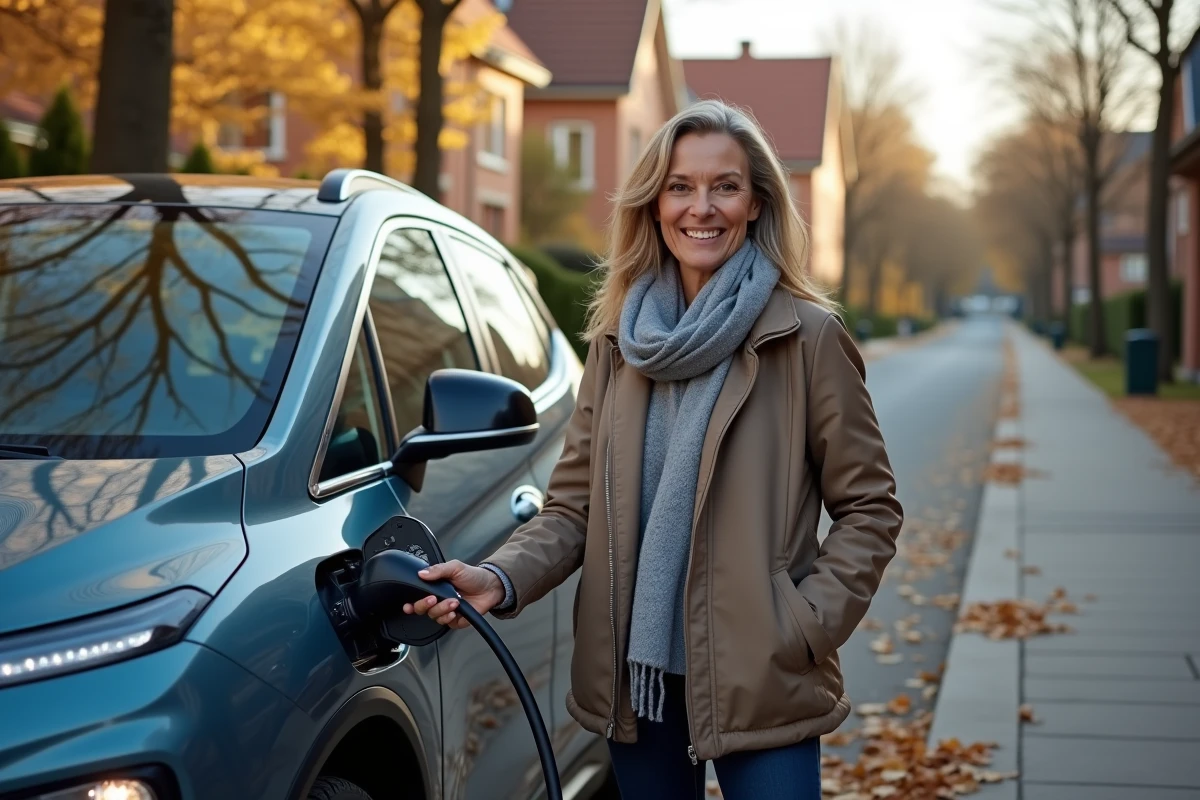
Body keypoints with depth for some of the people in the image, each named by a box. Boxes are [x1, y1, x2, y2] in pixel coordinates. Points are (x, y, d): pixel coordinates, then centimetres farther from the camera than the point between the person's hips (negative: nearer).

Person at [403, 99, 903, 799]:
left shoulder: (807, 338, -6)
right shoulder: (619, 341, 6)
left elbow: (869, 507, -2)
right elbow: (574, 504, 6)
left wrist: (806, 626, -13)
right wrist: (502, 579, -12)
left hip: (758, 688, -4)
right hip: (636, 678, 4)